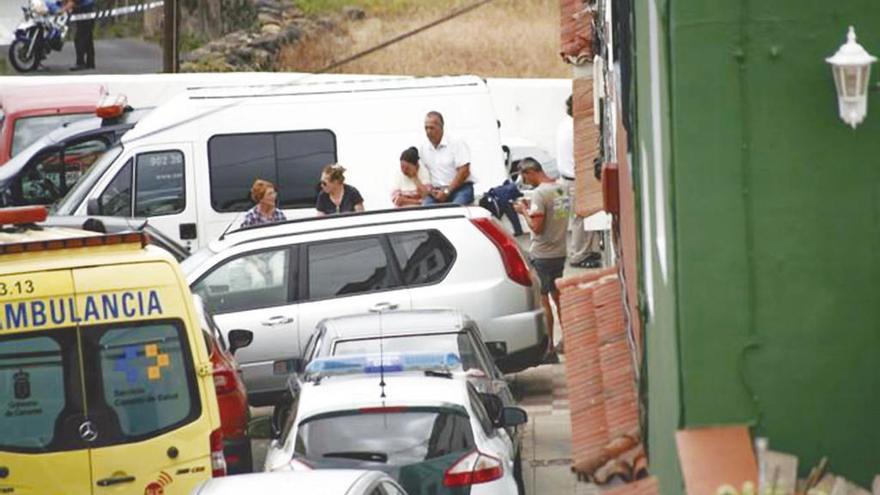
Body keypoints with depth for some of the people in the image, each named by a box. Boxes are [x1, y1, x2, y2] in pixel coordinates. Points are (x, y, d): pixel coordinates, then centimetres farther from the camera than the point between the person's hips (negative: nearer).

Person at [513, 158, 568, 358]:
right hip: (560, 251, 8)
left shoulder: (540, 193, -19)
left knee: (542, 299, -1)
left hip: (542, 254, -8)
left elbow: (536, 227, -22)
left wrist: (524, 211, -7)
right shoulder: (561, 189, 7)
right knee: (557, 296, 17)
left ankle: (548, 345, 1)